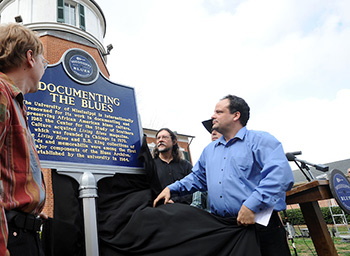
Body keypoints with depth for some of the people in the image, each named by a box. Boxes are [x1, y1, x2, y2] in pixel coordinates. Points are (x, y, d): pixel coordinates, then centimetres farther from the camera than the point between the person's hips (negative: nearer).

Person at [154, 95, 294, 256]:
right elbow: (197, 178, 26)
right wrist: (171, 189, 12)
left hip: (259, 223, -5)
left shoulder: (260, 140, -4)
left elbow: (281, 175, -18)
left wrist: (252, 206, -25)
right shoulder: (210, 150, 19)